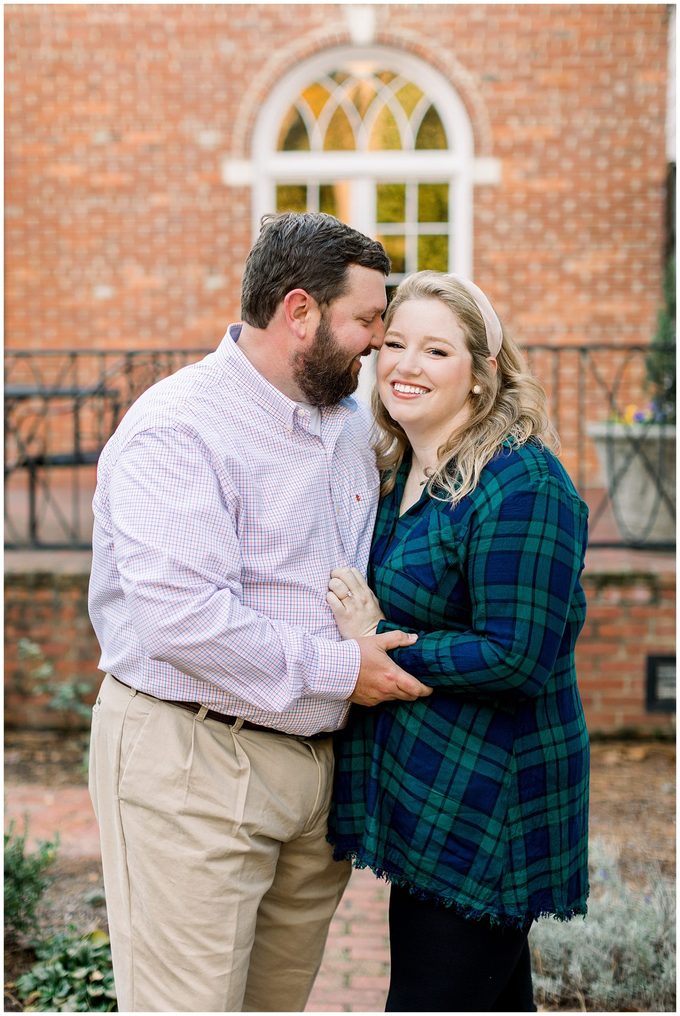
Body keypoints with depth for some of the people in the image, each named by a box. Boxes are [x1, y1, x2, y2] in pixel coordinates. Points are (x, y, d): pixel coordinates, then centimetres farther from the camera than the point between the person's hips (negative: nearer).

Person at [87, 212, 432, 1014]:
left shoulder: (350, 422, 12)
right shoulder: (175, 430, -15)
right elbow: (183, 618, -26)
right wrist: (337, 669, -18)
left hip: (315, 759, 8)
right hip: (192, 765, -8)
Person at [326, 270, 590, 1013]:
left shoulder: (521, 484, -18)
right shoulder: (399, 475, 11)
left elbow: (517, 658, -22)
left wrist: (379, 641, -17)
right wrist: (364, 626, 5)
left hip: (483, 804, -9)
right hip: (422, 789, 9)